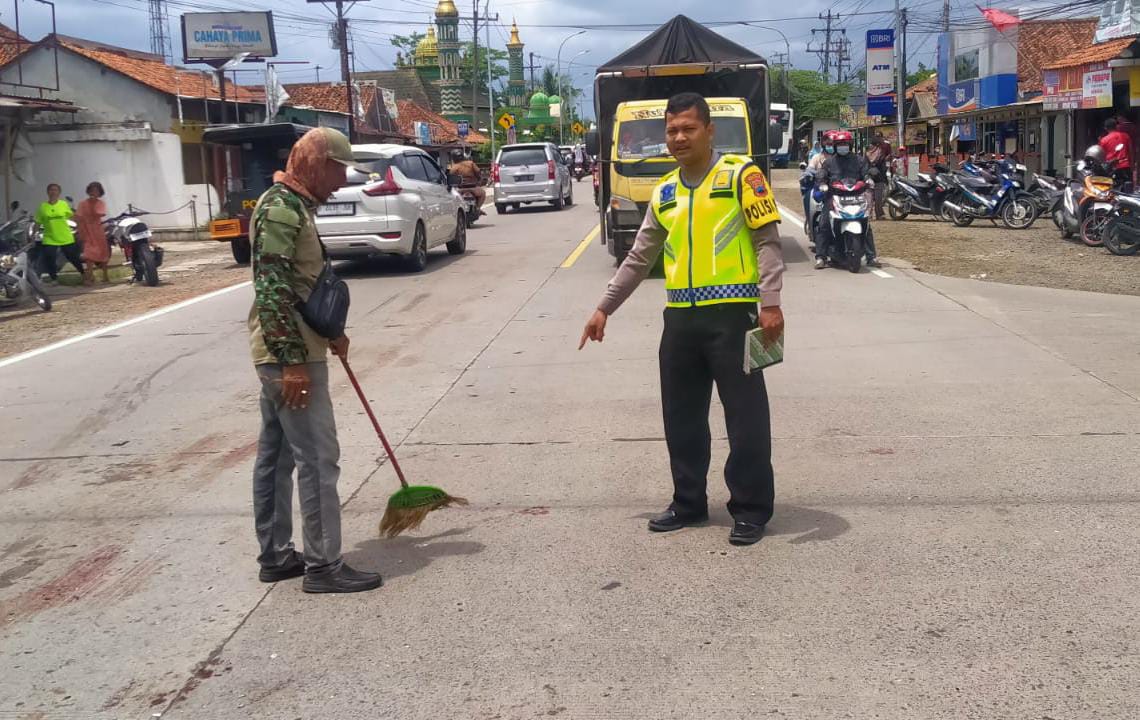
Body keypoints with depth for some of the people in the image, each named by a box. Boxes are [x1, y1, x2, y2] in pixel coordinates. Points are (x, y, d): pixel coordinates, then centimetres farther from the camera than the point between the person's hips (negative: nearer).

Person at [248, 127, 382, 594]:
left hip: (283, 355, 10)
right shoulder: (281, 208, -16)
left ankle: (276, 556, 24)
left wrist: (331, 333, 23)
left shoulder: (295, 205, 16)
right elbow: (271, 291, -22)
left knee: (276, 455, 14)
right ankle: (323, 566, 4)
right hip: (289, 355, -10)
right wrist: (293, 361, -24)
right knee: (318, 458, -5)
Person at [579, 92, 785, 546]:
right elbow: (639, 258, 20)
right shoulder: (664, 192, 15)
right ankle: (689, 503, 25)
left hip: (730, 313, -6)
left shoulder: (740, 175, -2)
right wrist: (605, 307, 17)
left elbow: (767, 241, -6)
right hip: (680, 317, 6)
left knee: (745, 415, 0)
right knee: (681, 416, 11)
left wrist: (770, 303, -17)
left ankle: (752, 509, 11)